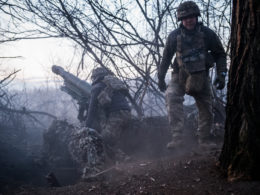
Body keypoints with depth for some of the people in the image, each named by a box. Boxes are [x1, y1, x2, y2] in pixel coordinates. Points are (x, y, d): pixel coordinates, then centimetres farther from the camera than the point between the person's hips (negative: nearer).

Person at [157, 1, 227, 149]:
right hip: (180, 75, -1)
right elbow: (166, 58, 9)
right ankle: (177, 137, -29)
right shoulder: (175, 36, -3)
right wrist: (161, 77, 9)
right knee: (172, 98, -25)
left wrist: (221, 74, -5)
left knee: (206, 107, 2)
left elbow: (220, 54, 4)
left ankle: (204, 139, 20)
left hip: (201, 76, 1)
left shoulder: (207, 34, -3)